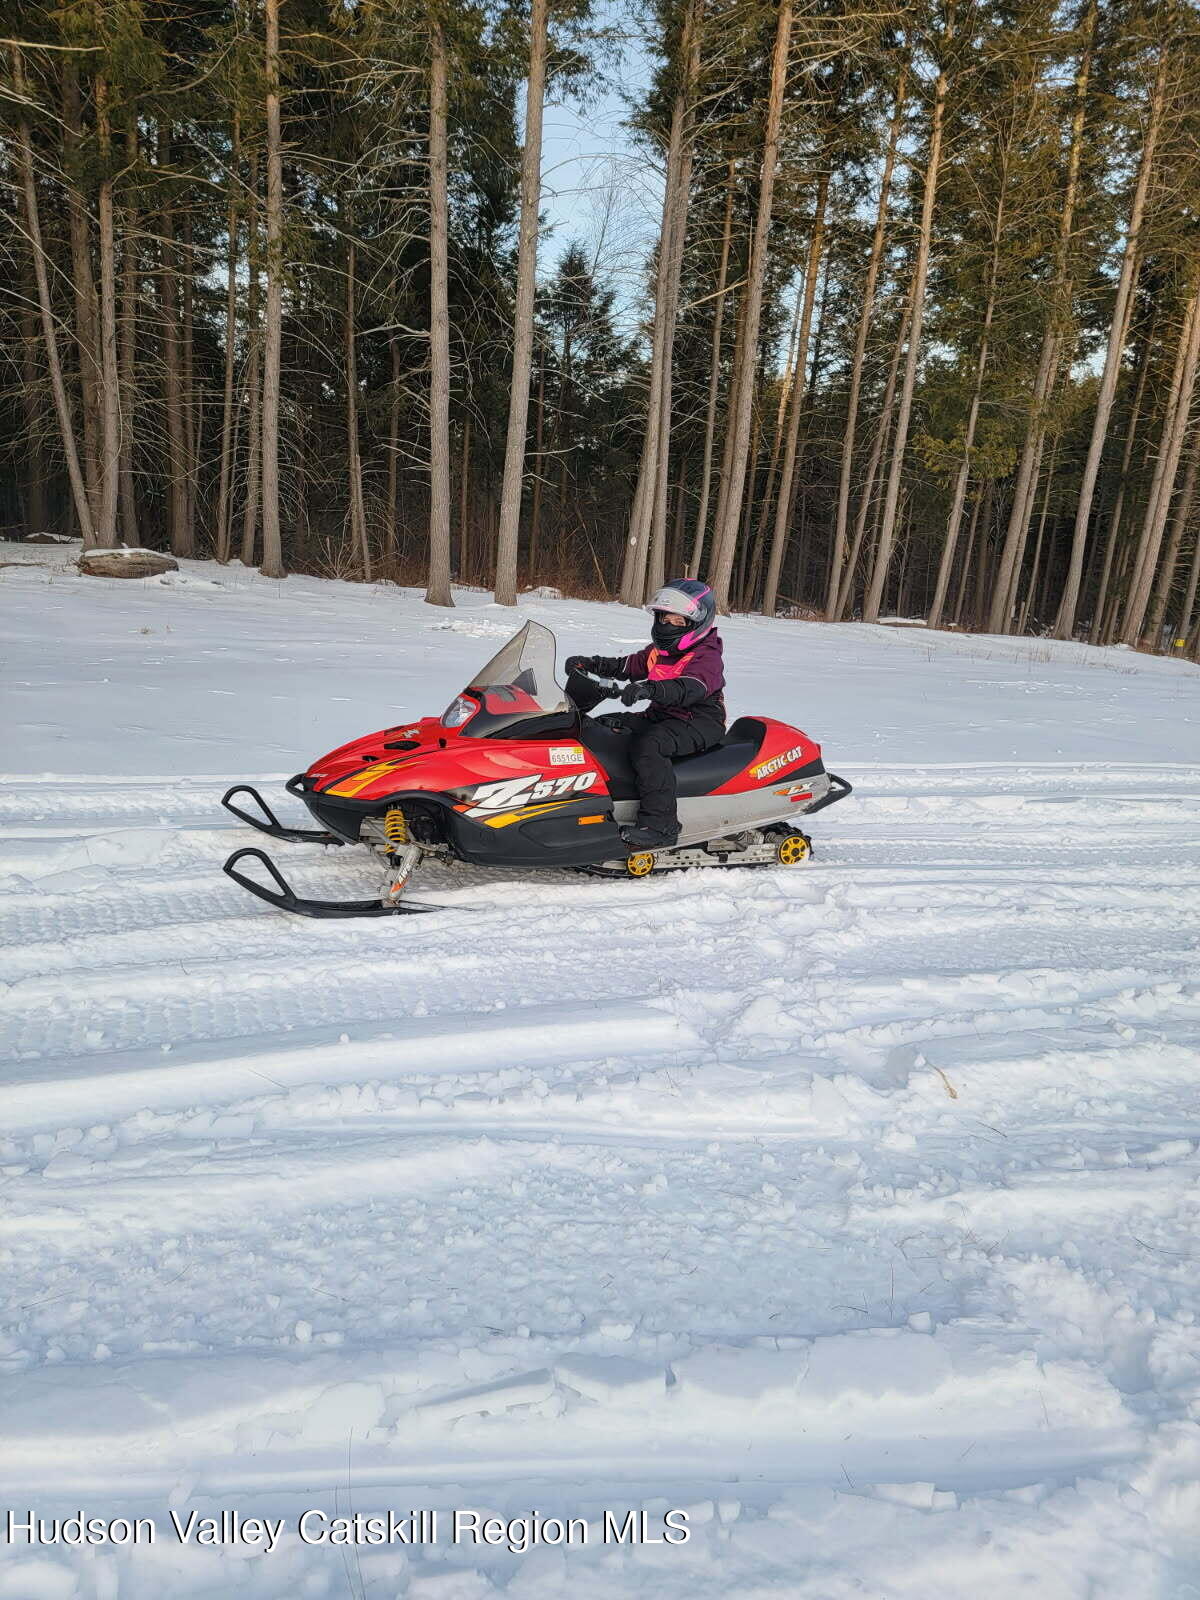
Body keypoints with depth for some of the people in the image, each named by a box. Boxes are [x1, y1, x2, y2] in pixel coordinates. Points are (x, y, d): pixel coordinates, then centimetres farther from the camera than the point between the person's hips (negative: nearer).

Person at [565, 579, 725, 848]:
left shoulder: (707, 657, -13)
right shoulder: (659, 651, 16)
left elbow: (689, 688, -33)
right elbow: (627, 666, 20)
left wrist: (648, 689, -51)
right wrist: (589, 663, 1)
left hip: (699, 723, -9)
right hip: (660, 716, 9)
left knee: (647, 745, -37)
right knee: (602, 726, 0)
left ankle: (660, 825, -40)